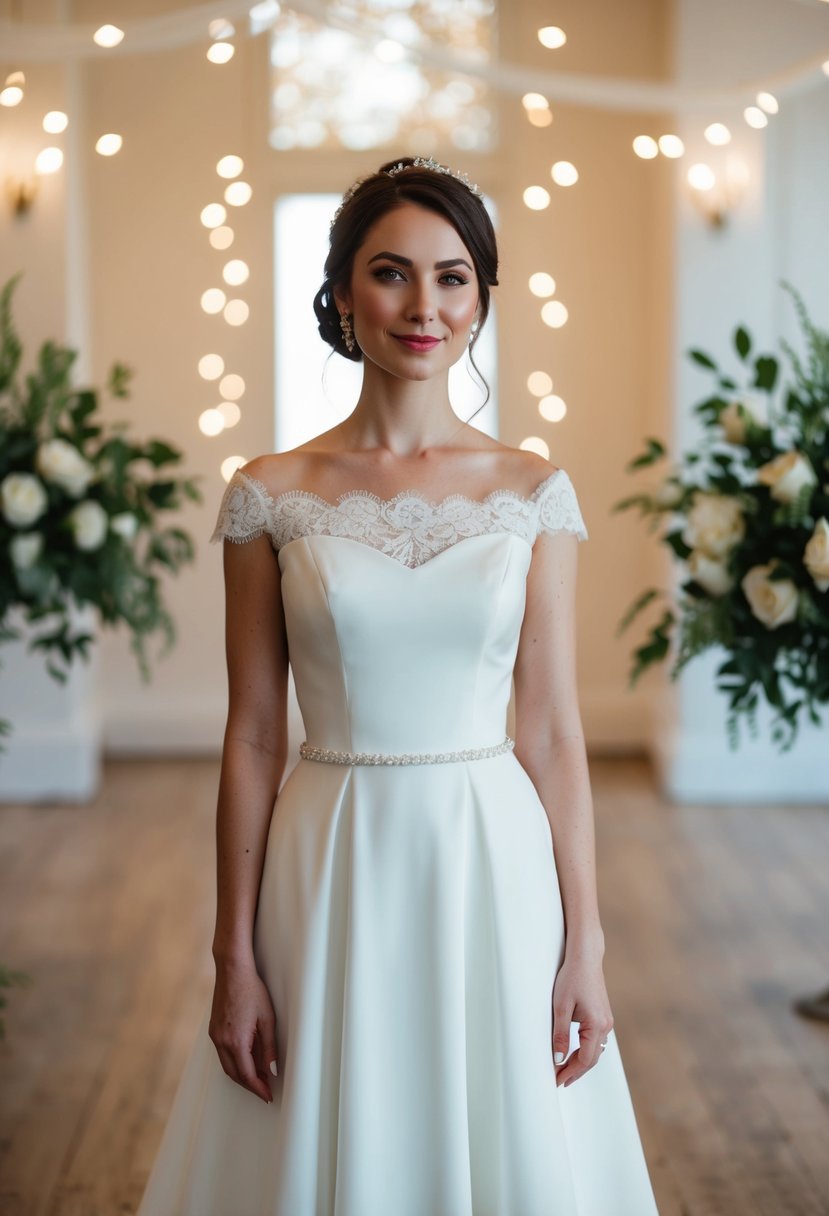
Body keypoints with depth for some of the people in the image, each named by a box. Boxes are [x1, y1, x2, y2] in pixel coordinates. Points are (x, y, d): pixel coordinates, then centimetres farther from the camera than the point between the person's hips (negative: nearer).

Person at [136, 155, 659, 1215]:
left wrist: (584, 946, -2)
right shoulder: (270, 495, -1)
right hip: (331, 877, 0)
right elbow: (252, 739, -1)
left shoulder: (534, 494, 0)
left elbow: (552, 733, 0)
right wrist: (234, 958, -2)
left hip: (496, 869, 1)